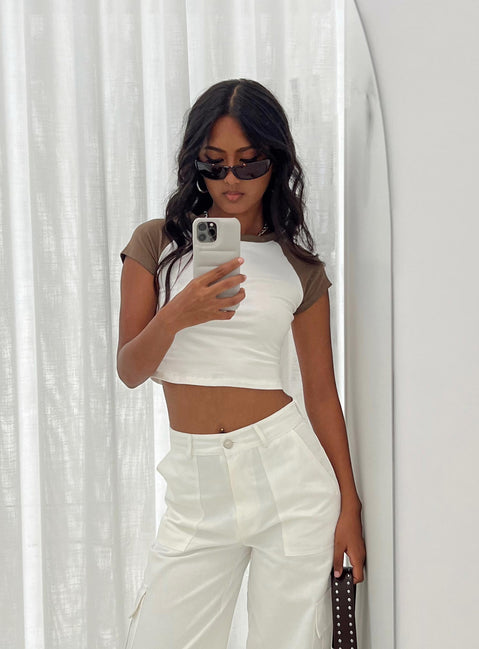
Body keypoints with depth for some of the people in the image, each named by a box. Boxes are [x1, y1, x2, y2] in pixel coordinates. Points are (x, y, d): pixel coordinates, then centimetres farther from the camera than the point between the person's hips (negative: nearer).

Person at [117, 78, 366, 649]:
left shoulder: (300, 268, 4)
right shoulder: (156, 243, 4)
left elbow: (321, 391, 6)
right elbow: (128, 371, 2)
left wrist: (349, 506, 1)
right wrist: (175, 317, -18)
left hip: (287, 471, 0)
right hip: (195, 481, 1)